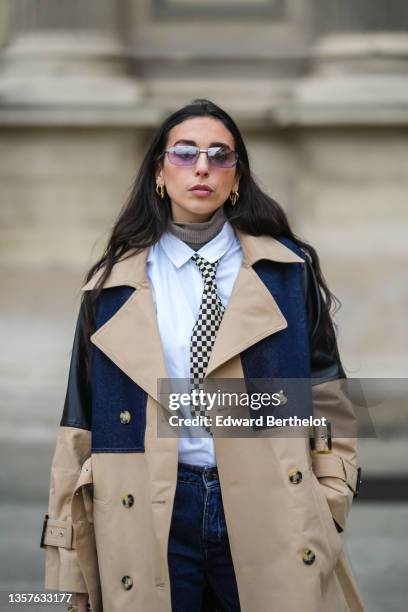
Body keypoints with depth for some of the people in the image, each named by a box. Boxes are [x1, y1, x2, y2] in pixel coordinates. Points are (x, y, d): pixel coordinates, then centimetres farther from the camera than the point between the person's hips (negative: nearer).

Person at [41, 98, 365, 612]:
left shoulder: (288, 269, 5)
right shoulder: (114, 285, 5)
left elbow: (326, 395, 8)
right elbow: (82, 419, 5)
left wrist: (329, 506, 0)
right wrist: (70, 569, 2)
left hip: (271, 503, 0)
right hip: (153, 512, 0)